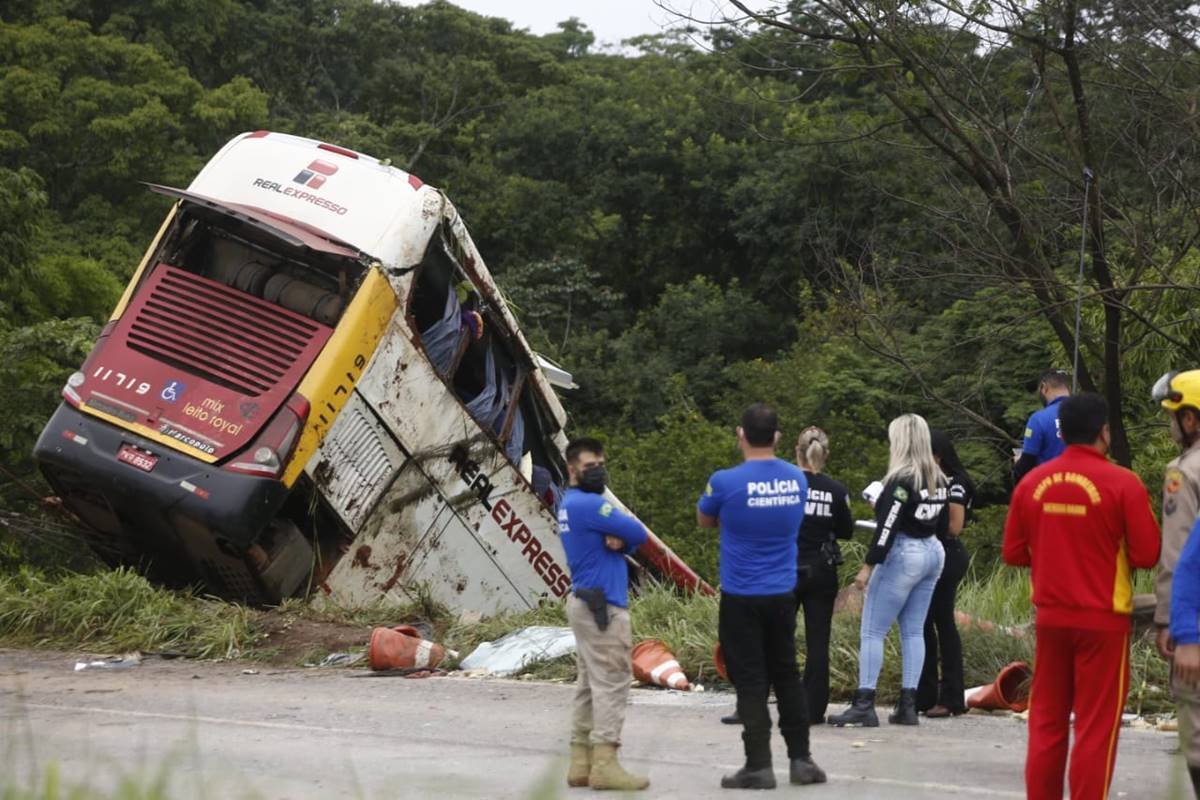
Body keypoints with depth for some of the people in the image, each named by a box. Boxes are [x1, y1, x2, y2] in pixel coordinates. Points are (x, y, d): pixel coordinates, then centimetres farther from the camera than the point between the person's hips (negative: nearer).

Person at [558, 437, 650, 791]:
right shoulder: (589, 504, -17)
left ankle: (581, 762, 11)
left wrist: (616, 540, -9)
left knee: (590, 685, 11)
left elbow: (627, 535, 13)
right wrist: (621, 538, 3)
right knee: (611, 683, -9)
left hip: (586, 602, 10)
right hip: (603, 606, -10)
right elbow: (638, 533, -16)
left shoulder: (571, 504, 16)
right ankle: (604, 764, -11)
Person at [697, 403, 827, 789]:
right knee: (786, 675, 14)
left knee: (750, 681, -1)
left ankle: (759, 766, -1)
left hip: (741, 598, -4)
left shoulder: (726, 482, -14)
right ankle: (800, 758, 15)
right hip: (783, 595, 4)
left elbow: (704, 521, 6)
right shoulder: (798, 480, 1)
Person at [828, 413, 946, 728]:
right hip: (932, 553, 8)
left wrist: (869, 566, -15)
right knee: (913, 631, 11)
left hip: (903, 555, -8)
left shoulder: (902, 480, -15)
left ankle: (864, 705, -8)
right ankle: (908, 705, 9)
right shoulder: (936, 479, 8)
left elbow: (887, 527, -18)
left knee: (872, 631, -4)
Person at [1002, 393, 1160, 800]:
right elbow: (1147, 555, -11)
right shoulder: (1122, 483, -12)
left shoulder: (1033, 482, 0)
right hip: (1103, 618, -4)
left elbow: (1014, 553, 5)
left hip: (1051, 616, 4)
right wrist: (1111, 551, 8)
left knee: (1047, 720, 12)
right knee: (1096, 724, 2)